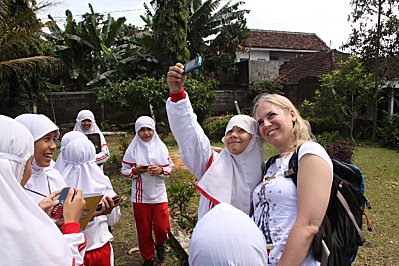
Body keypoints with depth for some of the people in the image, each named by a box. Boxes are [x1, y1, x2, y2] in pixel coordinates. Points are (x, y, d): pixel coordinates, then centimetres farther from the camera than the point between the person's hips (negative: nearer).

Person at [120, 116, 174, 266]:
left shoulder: (161, 147, -2)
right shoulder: (132, 149, -4)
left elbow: (170, 167, 3)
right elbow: (124, 171, 0)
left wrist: (160, 170, -16)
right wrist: (135, 170, -18)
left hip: (159, 194, 0)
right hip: (140, 195, 0)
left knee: (162, 227, 1)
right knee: (144, 230, 11)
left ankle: (160, 244, 37)